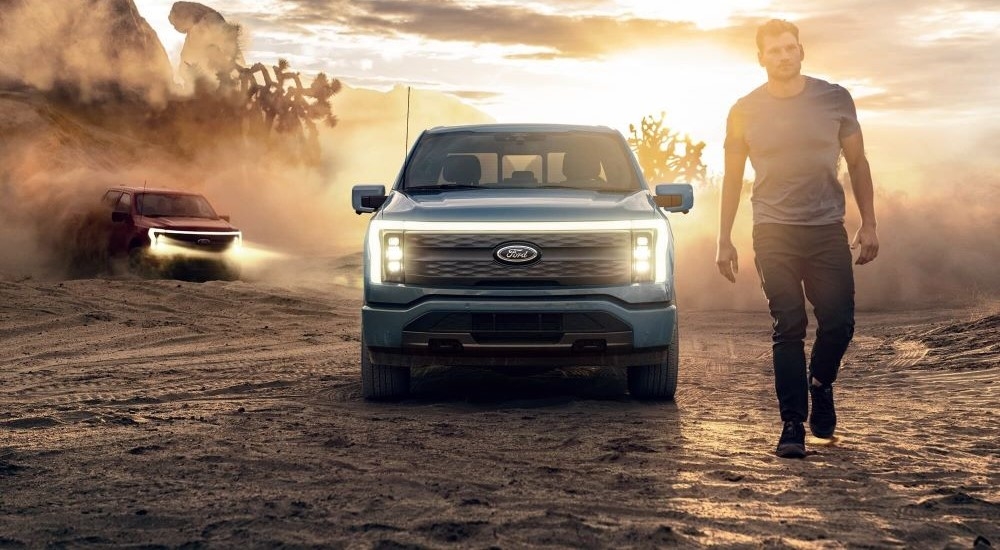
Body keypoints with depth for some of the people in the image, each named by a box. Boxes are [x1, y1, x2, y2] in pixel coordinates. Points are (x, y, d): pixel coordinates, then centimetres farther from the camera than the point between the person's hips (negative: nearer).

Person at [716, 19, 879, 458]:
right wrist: (724, 241, 7)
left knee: (839, 323, -3)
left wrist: (868, 225, 4)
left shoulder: (835, 100, 4)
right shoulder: (745, 111, 4)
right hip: (774, 232, -1)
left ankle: (820, 384, 28)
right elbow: (732, 178, 10)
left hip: (828, 230, 1)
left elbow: (857, 164, 10)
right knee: (788, 329, -5)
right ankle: (793, 425, 0)